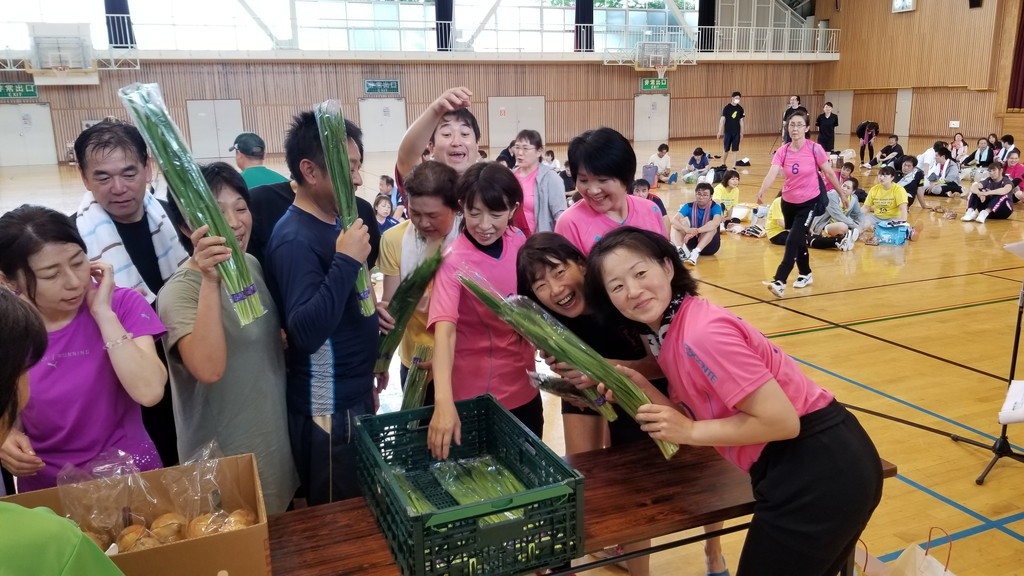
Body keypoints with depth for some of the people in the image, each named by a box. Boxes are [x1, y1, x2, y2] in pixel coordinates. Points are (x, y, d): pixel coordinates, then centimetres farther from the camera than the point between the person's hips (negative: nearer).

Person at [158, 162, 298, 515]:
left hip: (276, 439, 7)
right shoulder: (180, 291, -22)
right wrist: (210, 281, -41)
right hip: (224, 458, -7)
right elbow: (209, 369, -38)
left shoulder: (252, 265, 1)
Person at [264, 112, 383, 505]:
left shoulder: (339, 219, 7)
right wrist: (346, 261, -30)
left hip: (355, 395, 8)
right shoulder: (295, 240, -21)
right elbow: (305, 331, -32)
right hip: (328, 407, -8)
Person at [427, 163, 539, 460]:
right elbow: (445, 330, -31)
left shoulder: (521, 245, -5)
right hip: (473, 397, -5)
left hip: (523, 389, 5)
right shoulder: (453, 262, -19)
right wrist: (443, 402, -43)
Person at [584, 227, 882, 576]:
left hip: (819, 473, -9)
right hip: (798, 470, 9)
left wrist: (691, 432, -17)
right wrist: (636, 386, -8)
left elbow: (782, 421, -23)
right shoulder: (667, 334, 6)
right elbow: (691, 418, 5)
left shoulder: (702, 332, -23)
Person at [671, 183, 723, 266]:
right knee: (682, 220, -18)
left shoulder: (715, 207, -12)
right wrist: (687, 230, -43)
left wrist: (696, 231, -46)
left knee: (711, 226, -28)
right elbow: (673, 220, -23)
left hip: (709, 245, -2)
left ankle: (695, 252, -45)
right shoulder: (689, 206, -7)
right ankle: (680, 250, -41)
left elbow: (716, 223, -35)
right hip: (692, 241, 2)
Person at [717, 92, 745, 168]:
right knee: (726, 150, 4)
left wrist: (741, 133, 7)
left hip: (736, 133, 3)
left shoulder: (740, 108, 4)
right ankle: (723, 164, 23)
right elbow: (722, 119, -7)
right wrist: (720, 131, -12)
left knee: (735, 150, 1)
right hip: (727, 132, -3)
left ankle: (733, 166, 6)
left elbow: (741, 121, 9)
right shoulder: (727, 107, -6)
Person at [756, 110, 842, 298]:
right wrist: (762, 191, -42)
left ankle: (779, 282, -20)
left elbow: (829, 172, -3)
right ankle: (805, 274, 38)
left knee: (793, 241, -15)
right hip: (788, 202, 4)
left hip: (809, 202, -4)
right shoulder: (782, 151, -7)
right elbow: (772, 173, -23)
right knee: (799, 240, 18)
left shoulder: (815, 149, -13)